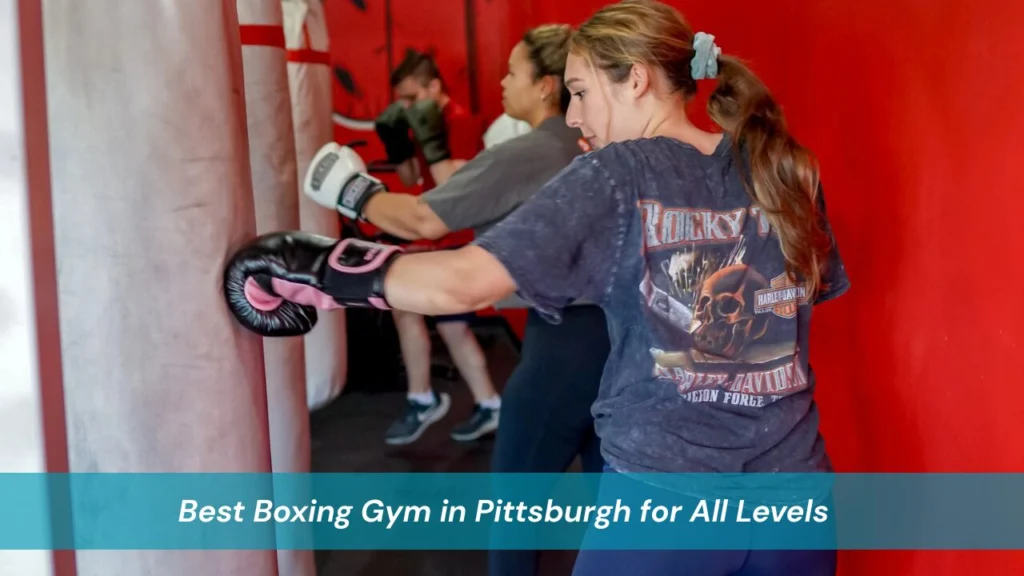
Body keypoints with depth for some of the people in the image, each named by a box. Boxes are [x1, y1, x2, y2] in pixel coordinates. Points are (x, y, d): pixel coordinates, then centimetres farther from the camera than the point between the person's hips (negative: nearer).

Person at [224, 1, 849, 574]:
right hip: (789, 492, 6)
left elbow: (464, 283, -22)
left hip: (663, 497, -5)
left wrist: (325, 271, -10)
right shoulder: (786, 167, 1)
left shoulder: (615, 178, -14)